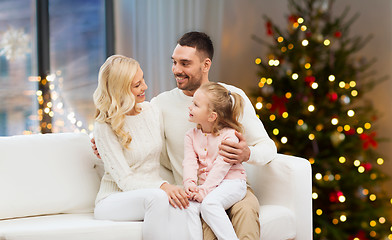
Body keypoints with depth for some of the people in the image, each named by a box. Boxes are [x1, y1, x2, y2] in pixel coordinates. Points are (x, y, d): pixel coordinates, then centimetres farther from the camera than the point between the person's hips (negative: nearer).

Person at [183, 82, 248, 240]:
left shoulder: (229, 135, -6)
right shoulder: (191, 136, 12)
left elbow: (222, 165, -14)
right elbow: (189, 162, 0)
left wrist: (205, 190, -22)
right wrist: (190, 183, -20)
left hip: (231, 182, -5)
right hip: (204, 184, 5)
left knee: (209, 203, -32)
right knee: (190, 206, -23)